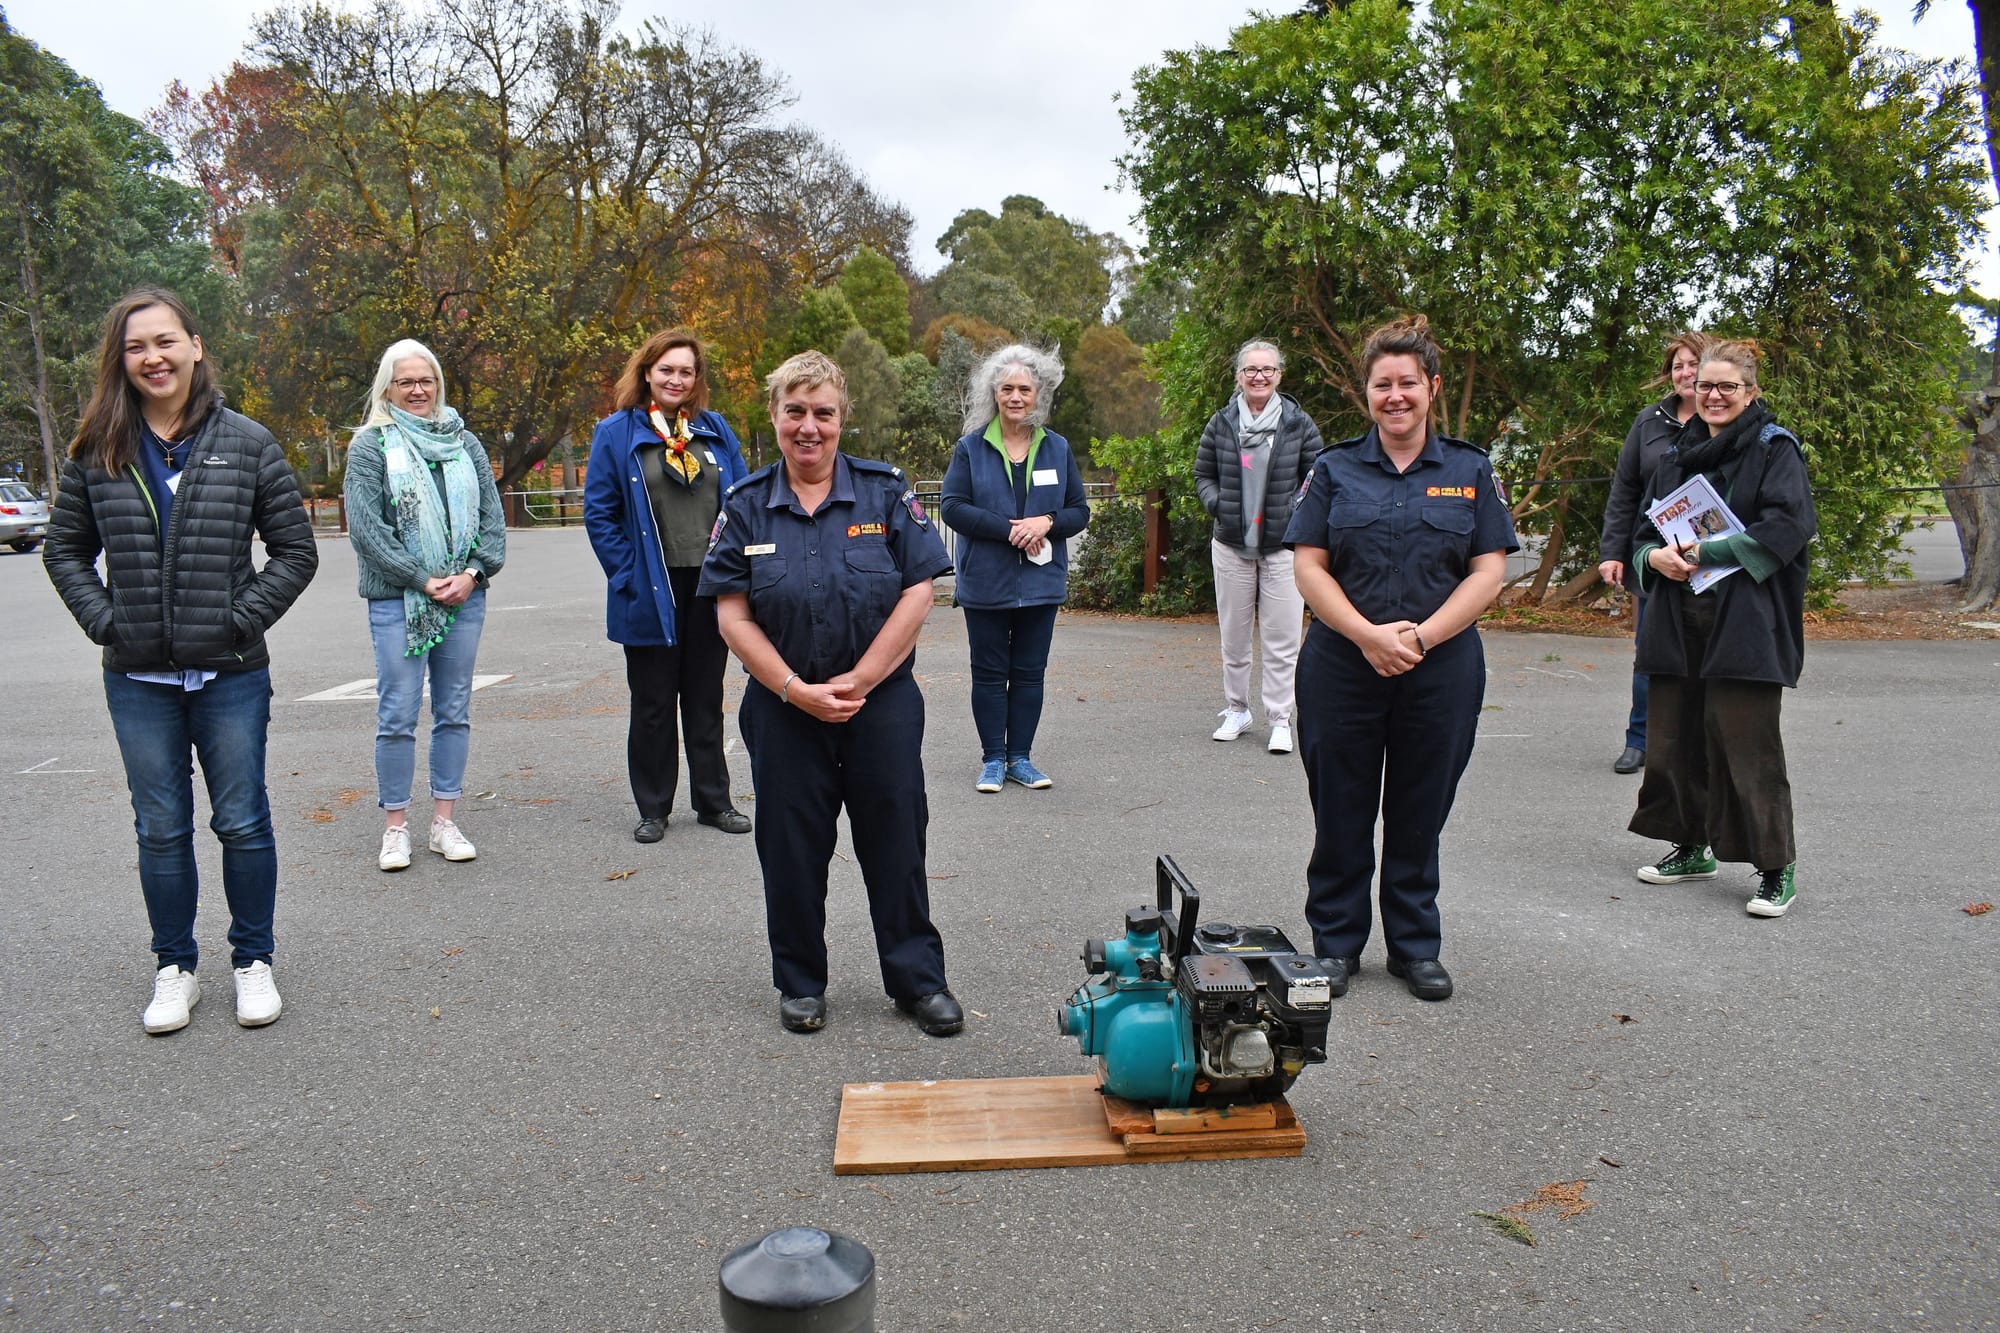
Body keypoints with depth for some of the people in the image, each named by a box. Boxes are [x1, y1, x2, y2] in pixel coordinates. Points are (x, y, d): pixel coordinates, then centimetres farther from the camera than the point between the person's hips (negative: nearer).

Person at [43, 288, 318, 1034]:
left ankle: (253, 964, 22)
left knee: (243, 823, 6)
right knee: (160, 830, 10)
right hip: (139, 680, 2)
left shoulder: (246, 443, -2)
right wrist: (104, 620, -2)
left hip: (231, 675, -2)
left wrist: (240, 619, -8)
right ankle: (174, 971, 25)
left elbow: (295, 549, 0)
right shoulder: (99, 452, 3)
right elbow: (65, 549, 12)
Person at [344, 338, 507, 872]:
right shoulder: (370, 445, 2)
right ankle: (395, 827, 9)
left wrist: (473, 573, -6)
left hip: (464, 596, 4)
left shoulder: (465, 442, 12)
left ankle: (444, 821, 16)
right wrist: (423, 580, -12)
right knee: (397, 716, -2)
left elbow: (493, 515, 9)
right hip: (396, 601, -3)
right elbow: (364, 526, -7)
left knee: (454, 711, 7)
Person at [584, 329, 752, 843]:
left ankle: (714, 801, 23)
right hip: (652, 594, -3)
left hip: (710, 589, 3)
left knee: (706, 699, 13)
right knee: (652, 704, 7)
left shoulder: (716, 430, 7)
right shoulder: (617, 433, -2)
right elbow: (599, 514, -2)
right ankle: (653, 808, 19)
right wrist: (628, 576, -9)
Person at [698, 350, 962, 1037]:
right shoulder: (746, 507, 3)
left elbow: (918, 593, -7)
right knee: (792, 846, 9)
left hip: (882, 702, -1)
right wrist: (799, 691, -10)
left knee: (896, 840, 4)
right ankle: (801, 982, 25)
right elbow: (733, 615, -1)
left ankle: (917, 979, 19)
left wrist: (858, 682, -11)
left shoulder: (886, 492, -1)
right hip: (783, 707, 1)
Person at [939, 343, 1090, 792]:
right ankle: (992, 759, 15)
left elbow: (1079, 510, 8)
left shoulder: (1058, 448, 7)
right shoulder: (970, 448, -1)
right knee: (989, 673, 5)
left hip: (1041, 583, 2)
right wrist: (1009, 528, -18)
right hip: (986, 583, -2)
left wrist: (1047, 522, -14)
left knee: (1030, 672, 8)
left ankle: (1020, 757, 18)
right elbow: (953, 505, -9)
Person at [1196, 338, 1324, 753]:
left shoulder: (1298, 424, -1)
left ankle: (1280, 719, 6)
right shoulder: (1221, 424, 3)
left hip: (1283, 547, -2)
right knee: (1233, 636, 11)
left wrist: (1297, 509, -9)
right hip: (1231, 546, 2)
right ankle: (1236, 710, 26)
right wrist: (1216, 503, -6)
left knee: (1282, 640, -2)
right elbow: (1203, 474, 12)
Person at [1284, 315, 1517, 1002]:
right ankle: (1336, 944, 21)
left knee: (1421, 812, 10)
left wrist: (1421, 636, -13)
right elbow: (1309, 567, -2)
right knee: (1340, 810, 6)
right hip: (1343, 665, 0)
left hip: (1441, 670, 0)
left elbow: (1489, 571, 0)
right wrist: (1369, 634, -15)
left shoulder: (1470, 470, 6)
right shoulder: (1335, 468, 5)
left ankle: (1416, 946, 25)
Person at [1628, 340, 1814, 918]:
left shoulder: (1775, 448, 0)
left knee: (1747, 745, -6)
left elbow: (1786, 526, -13)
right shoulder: (1678, 454, 18)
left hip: (1746, 624, -6)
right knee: (1674, 737, 10)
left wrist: (1707, 554, -17)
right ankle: (1692, 847, 26)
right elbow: (1646, 529, 18)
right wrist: (1655, 556, -5)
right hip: (1679, 619, 6)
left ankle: (1776, 868, 5)